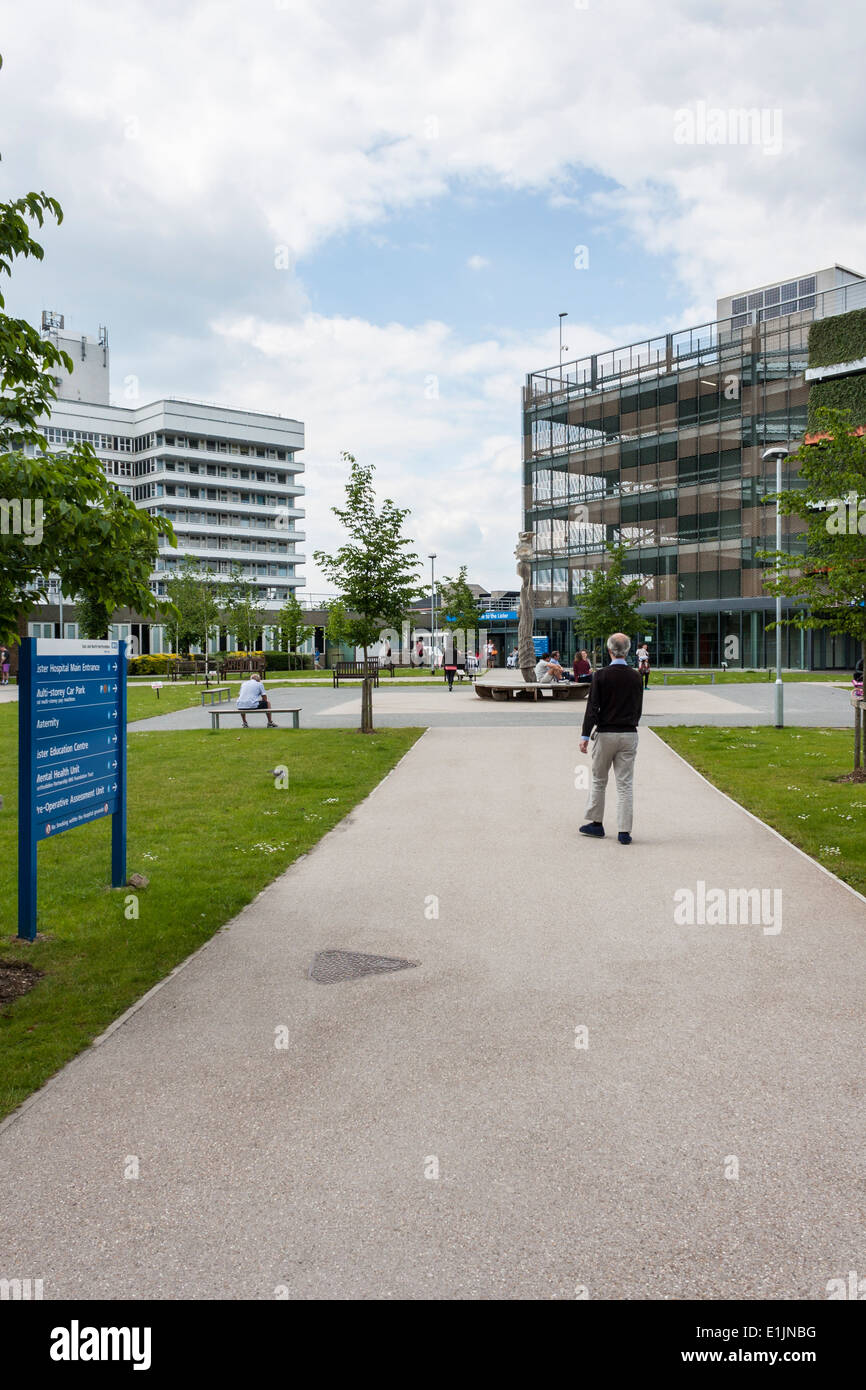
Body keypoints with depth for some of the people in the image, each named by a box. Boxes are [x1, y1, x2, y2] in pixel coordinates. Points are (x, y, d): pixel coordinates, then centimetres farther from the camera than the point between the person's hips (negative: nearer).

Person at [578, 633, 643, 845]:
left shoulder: (601, 675, -9)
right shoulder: (636, 677, 2)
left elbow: (592, 707, -11)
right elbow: (639, 709, 10)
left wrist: (585, 735, -9)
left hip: (605, 734, -2)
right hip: (629, 734, 2)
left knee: (598, 780, 13)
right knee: (625, 784, 4)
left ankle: (596, 823, 21)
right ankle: (625, 831, 3)